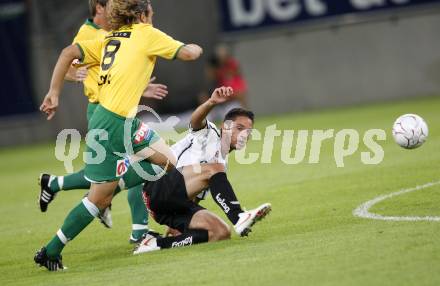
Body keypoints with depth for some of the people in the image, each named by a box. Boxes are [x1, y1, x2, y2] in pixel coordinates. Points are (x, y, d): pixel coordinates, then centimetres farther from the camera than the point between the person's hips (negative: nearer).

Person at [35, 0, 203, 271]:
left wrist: (54, 92, 7)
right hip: (112, 125, -9)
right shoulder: (146, 34, -2)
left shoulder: (109, 40, 17)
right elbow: (187, 53, -4)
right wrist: (197, 48, 20)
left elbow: (69, 53, 7)